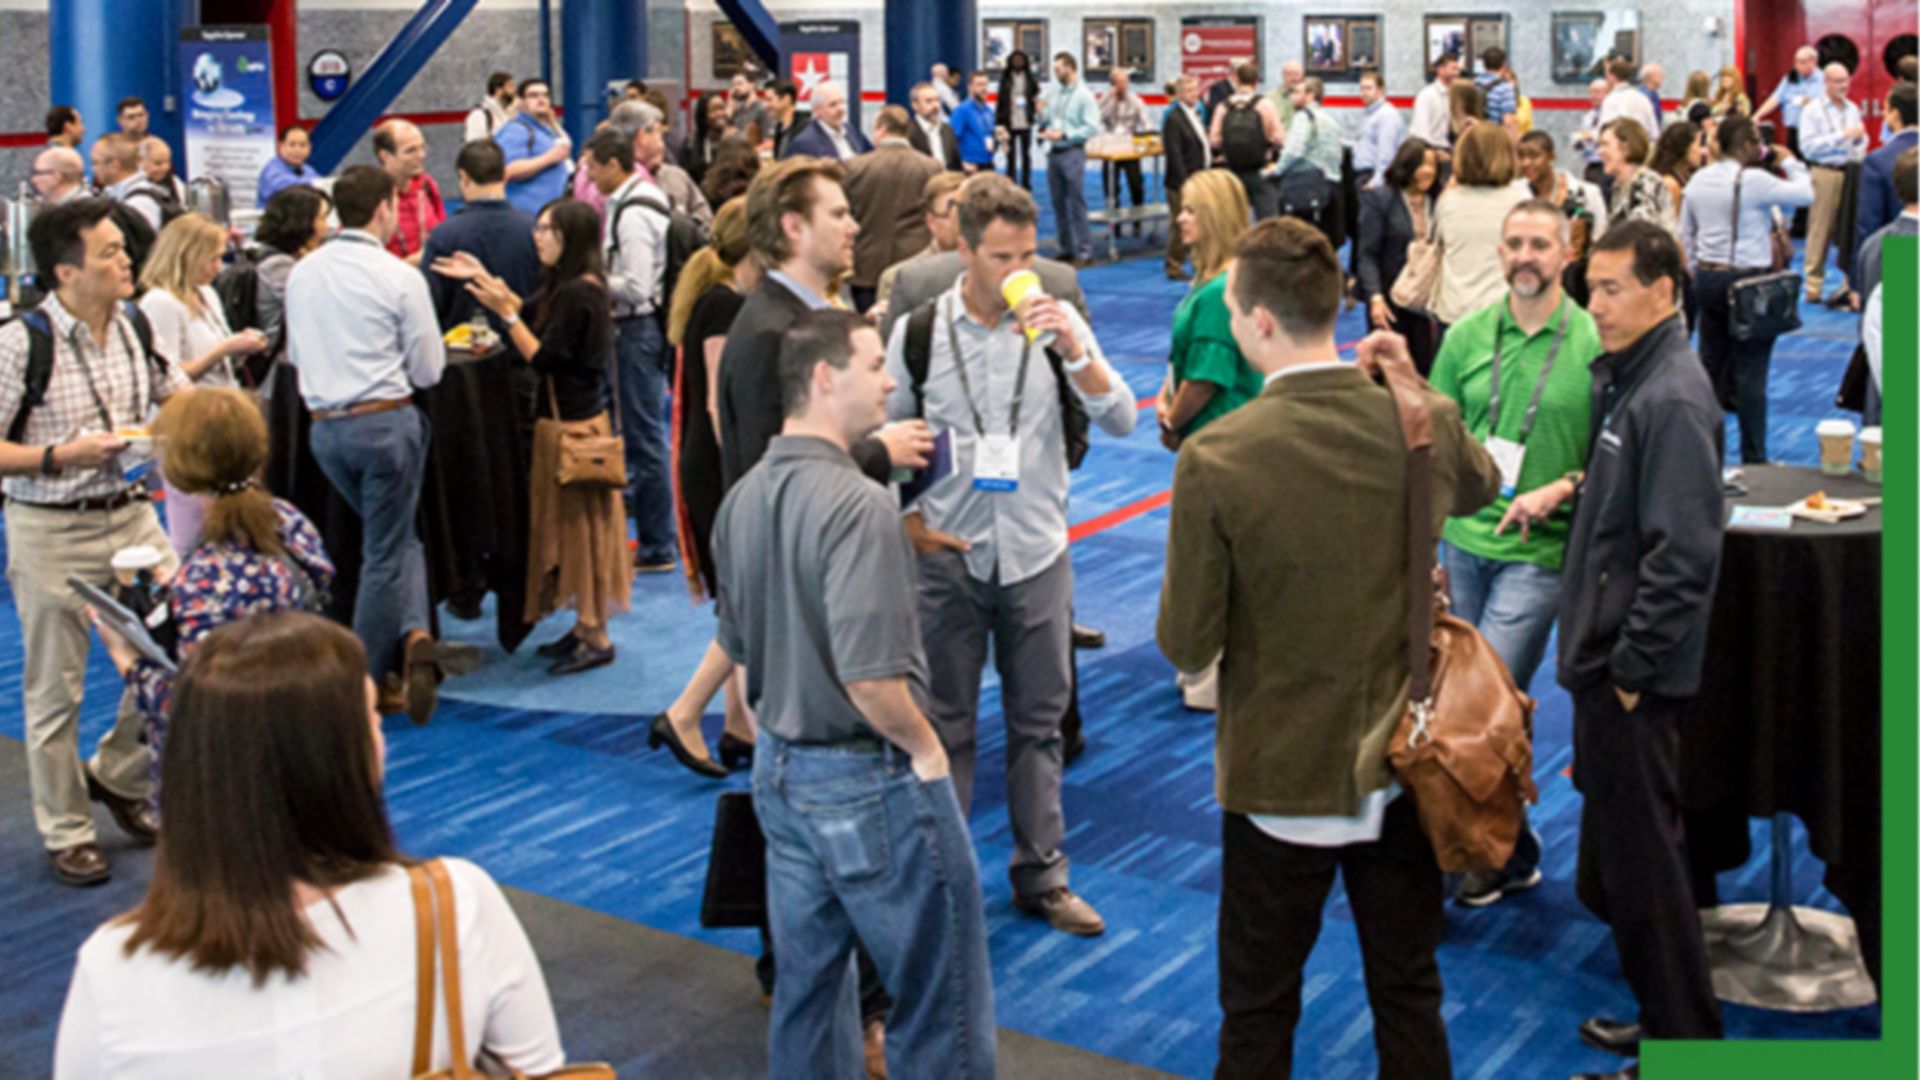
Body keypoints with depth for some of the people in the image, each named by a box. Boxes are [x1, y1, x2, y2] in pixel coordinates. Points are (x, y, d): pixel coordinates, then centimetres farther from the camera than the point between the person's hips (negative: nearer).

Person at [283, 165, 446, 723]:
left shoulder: (302, 273, 4)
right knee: (385, 552, 5)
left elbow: (295, 354, 15)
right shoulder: (399, 278, -11)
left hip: (325, 425, 5)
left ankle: (410, 636, 5)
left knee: (396, 537, 19)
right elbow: (429, 370, -6)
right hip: (385, 421, -5)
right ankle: (365, 682, 6)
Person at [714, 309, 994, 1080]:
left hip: (781, 768, 9)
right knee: (940, 999, 6)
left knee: (807, 987, 19)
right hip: (868, 778, -8)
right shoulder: (857, 503, -23)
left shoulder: (743, 499, 4)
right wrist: (924, 747, -12)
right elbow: (869, 674, -28)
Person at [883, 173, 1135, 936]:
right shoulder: (919, 329, -4)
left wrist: (1075, 351, -22)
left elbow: (1120, 421, -8)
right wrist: (907, 522, -4)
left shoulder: (1057, 322, -2)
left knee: (1038, 720, 10)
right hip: (949, 556, -1)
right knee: (945, 722, 8)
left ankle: (1042, 875, 23)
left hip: (1037, 553, 1)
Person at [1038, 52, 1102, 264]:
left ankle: (1084, 251, -4)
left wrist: (1064, 134, -19)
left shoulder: (1084, 95, -8)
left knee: (1077, 203, -7)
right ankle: (1065, 249, 17)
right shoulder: (1056, 95, 12)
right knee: (1058, 202, 10)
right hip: (1054, 152, 7)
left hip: (1073, 152, -7)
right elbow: (1047, 122, 18)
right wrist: (1042, 118, -4)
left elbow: (1092, 128, -15)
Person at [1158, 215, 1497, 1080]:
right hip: (1403, 762, 4)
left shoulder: (1215, 459, -22)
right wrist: (1414, 386, 15)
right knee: (1410, 997, 19)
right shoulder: (1426, 423, -9)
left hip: (1281, 777, -3)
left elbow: (1187, 645, -15)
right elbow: (1480, 484, 17)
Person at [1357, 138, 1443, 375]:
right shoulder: (1379, 199, -2)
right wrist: (1375, 297, -17)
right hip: (1390, 300, -2)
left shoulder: (1438, 202, 6)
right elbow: (1367, 254, -7)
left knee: (1425, 370, 3)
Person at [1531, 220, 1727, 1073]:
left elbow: (1682, 553, -24)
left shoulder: (1672, 398, -20)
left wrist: (1631, 669, -20)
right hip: (1606, 656, 10)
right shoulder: (1626, 375, 9)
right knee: (1616, 851, 19)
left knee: (1642, 859, 1)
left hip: (1635, 677, -10)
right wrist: (1574, 487, 7)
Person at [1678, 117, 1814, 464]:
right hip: (1746, 280, -7)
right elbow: (1805, 194, -8)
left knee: (1711, 361, 15)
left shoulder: (1699, 179, 6)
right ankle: (1754, 458, 2)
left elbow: (1686, 233, 13)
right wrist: (1791, 163, 8)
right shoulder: (1753, 180, -16)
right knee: (1751, 371, -2)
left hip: (1707, 277, 7)